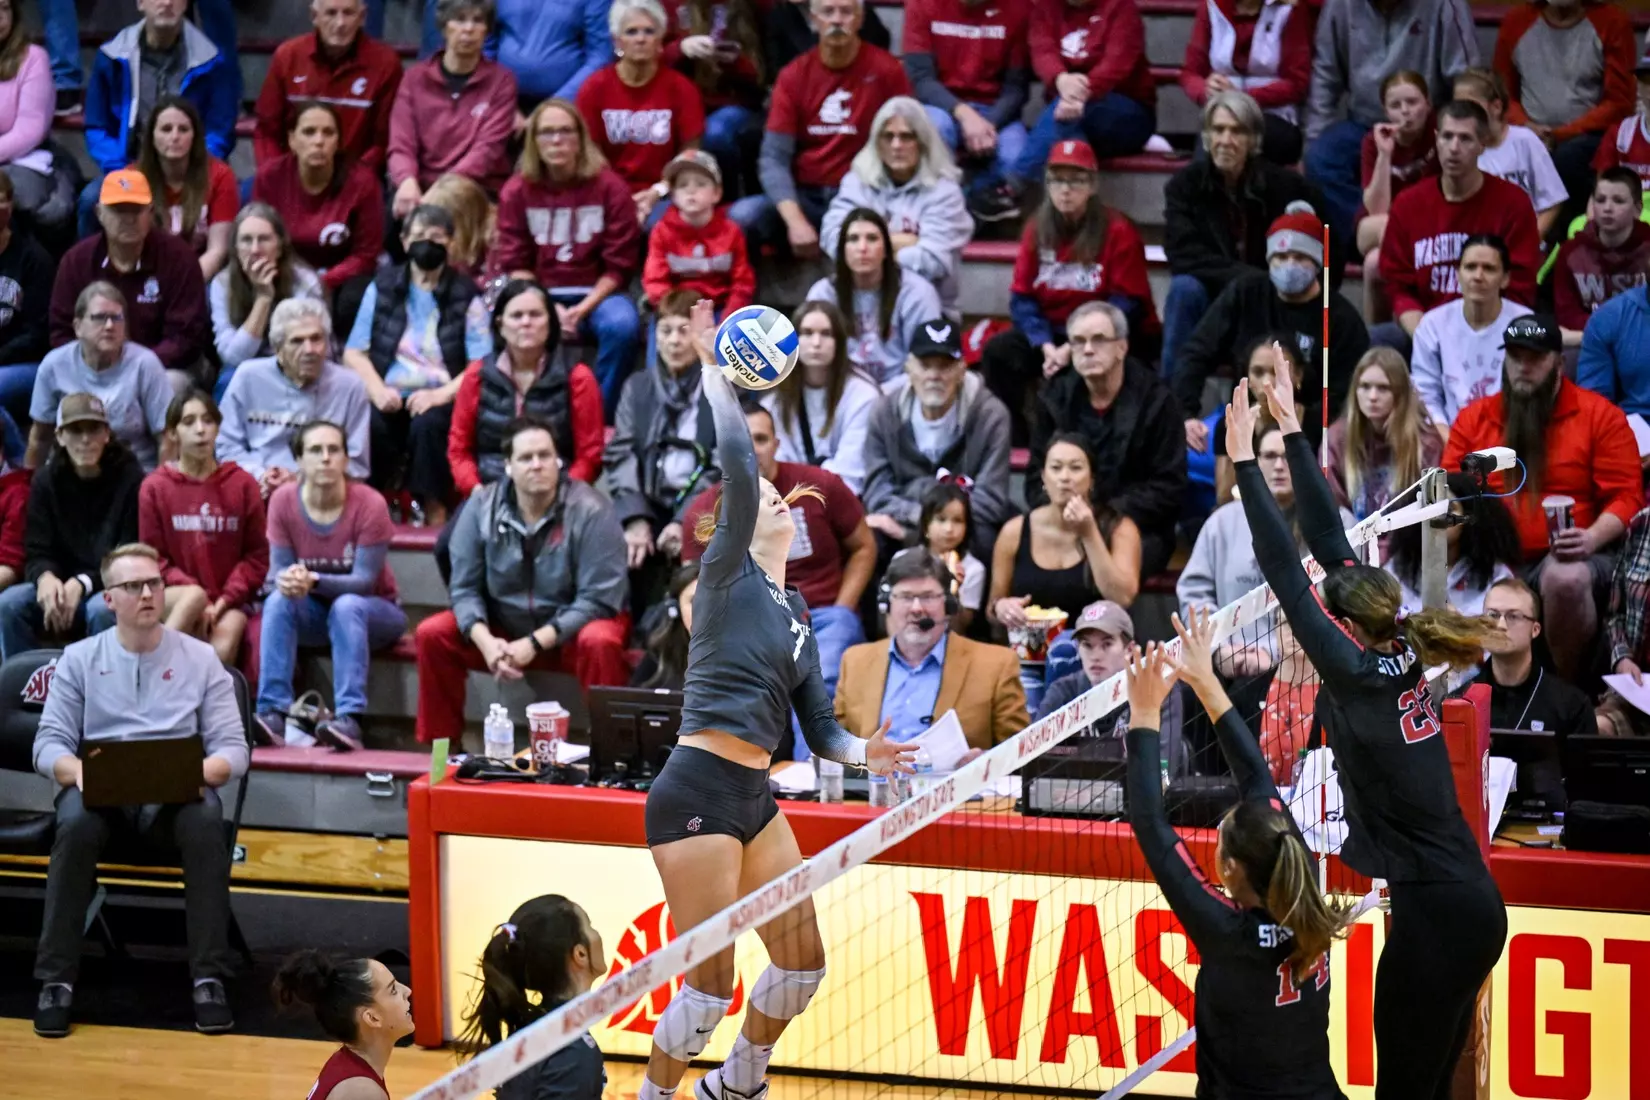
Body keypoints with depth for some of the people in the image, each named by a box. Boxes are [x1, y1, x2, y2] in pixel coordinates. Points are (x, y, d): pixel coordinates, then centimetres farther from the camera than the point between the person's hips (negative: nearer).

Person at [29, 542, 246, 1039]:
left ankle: (210, 979, -32)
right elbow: (48, 743, 4)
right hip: (99, 791, 0)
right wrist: (76, 770, -19)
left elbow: (233, 748, 5)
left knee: (206, 822, -36)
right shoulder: (80, 659, 11)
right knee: (75, 825, -36)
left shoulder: (200, 660, 10)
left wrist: (202, 771, -19)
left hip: (176, 793, 0)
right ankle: (56, 981, -31)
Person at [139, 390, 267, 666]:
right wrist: (198, 599, -12)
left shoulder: (243, 484, 4)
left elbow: (257, 555, 4)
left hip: (228, 601, 1)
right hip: (172, 598, -1)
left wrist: (224, 600, -10)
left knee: (226, 639, -30)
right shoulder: (155, 487, 1)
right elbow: (154, 558, 1)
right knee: (194, 596, -35)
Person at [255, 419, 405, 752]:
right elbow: (278, 570, -10)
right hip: (314, 613, 3)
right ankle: (272, 715, -38)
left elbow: (364, 580, -21)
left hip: (372, 612, -3)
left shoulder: (370, 505, -20)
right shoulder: (283, 501, -10)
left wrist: (314, 581, -39)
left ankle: (350, 719, -48)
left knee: (347, 606, -36)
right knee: (279, 600, -29)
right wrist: (286, 581, -36)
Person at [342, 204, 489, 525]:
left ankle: (434, 514, -30)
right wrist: (378, 390, -8)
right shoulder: (381, 288, 16)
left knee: (428, 424, -36)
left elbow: (482, 365, 0)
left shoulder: (467, 296, 9)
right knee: (370, 424, -33)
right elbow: (354, 353, 12)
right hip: (390, 398, 1)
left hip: (441, 399, -1)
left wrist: (440, 395, -17)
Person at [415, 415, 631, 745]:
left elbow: (597, 599, -19)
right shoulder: (482, 507, -8)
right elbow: (464, 588, -5)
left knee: (599, 642, -36)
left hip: (570, 631, -4)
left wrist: (535, 643, -27)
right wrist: (485, 641, -25)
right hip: (503, 628, 4)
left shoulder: (590, 511, -18)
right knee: (432, 634, -15)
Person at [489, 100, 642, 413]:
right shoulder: (517, 191, 3)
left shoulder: (609, 186, -2)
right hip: (539, 296, 1)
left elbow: (620, 264, -3)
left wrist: (582, 310, -16)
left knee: (622, 325, -35)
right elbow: (515, 264, 3)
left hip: (597, 293, -1)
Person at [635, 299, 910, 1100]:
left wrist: (863, 755, -4)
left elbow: (818, 726, 16)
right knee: (711, 982, -8)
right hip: (697, 792, -8)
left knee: (802, 960, 13)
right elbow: (737, 468, -19)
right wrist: (712, 367, -17)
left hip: (754, 796, 8)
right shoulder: (728, 575, -3)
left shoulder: (794, 610, 18)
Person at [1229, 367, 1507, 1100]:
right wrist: (1291, 433, 15)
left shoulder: (1359, 678, -13)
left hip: (1435, 917, -9)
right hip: (1469, 908, 9)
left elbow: (1285, 577, -15)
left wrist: (1245, 462, -12)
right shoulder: (1398, 659, 7)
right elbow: (1328, 541, 12)